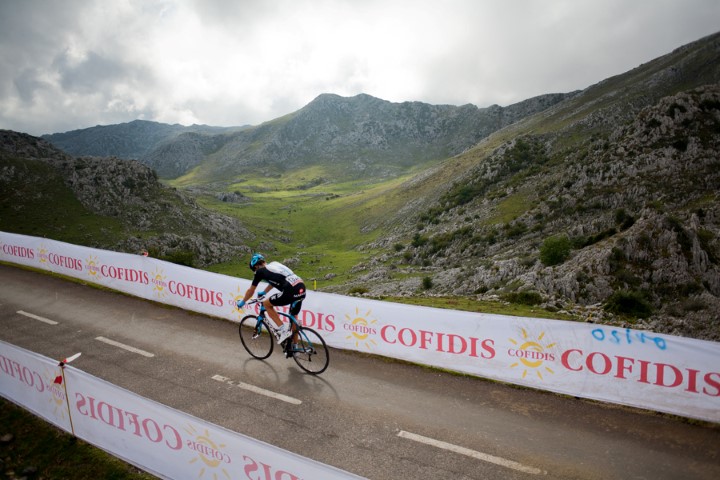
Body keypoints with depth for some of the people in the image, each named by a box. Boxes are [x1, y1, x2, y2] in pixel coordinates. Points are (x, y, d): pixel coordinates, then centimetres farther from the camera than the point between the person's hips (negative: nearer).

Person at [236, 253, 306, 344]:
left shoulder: (260, 271, 9)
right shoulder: (275, 264, 28)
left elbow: (251, 290, 21)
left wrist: (242, 302, 39)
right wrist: (264, 292, 62)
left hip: (291, 291, -8)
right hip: (302, 288, 8)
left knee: (266, 303, 13)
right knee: (293, 317, 24)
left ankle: (283, 329, 8)